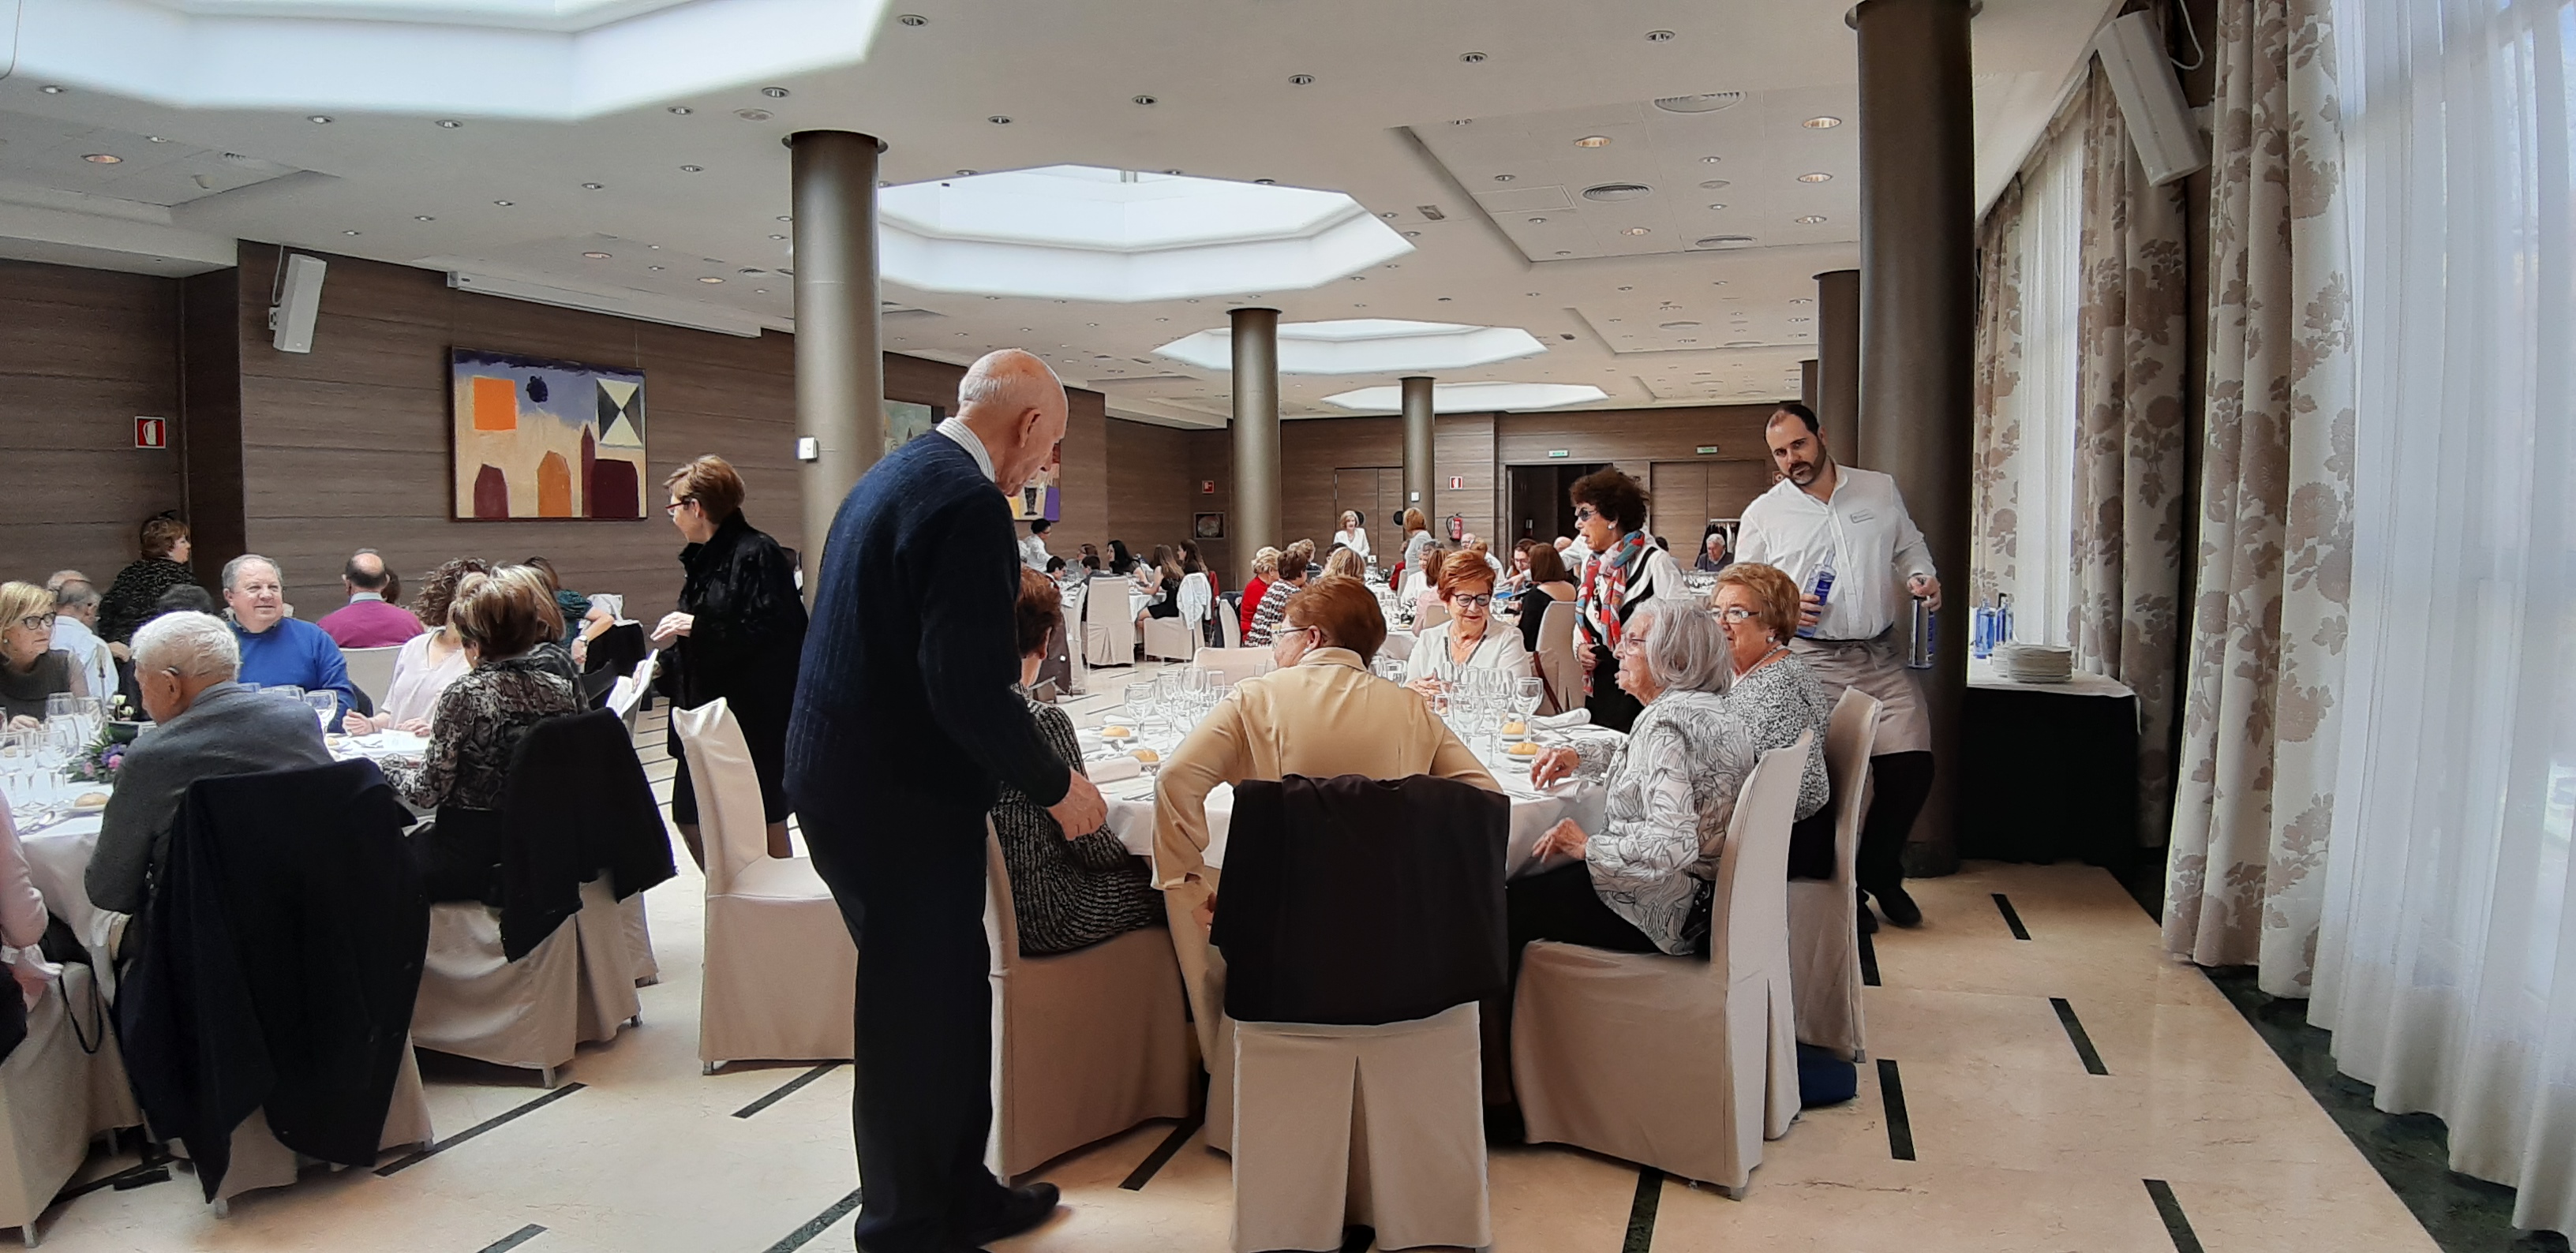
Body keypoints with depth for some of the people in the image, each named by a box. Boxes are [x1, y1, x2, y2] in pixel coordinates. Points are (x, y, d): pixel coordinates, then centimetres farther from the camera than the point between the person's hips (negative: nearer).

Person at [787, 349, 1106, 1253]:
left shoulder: (892, 479, 12)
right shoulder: (967, 502, -20)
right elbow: (970, 686, -26)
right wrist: (1053, 785, -12)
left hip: (844, 773, 10)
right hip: (900, 802, -10)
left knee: (951, 1000, 20)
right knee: (921, 1019, 6)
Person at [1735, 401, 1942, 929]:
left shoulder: (1880, 490, 9)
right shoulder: (1762, 514, 3)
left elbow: (1910, 548, 20)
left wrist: (1921, 578, -1)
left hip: (1884, 657, 2)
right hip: (1814, 665, -2)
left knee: (1911, 766, -4)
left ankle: (1877, 871, 20)